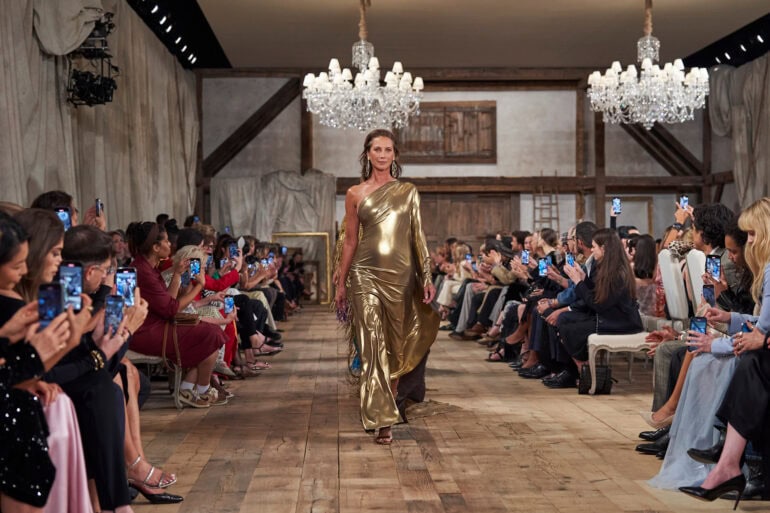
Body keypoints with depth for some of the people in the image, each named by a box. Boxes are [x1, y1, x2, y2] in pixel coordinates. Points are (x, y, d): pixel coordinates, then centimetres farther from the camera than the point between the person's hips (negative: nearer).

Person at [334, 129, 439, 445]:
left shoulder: (408, 192, 8)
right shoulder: (355, 194, 6)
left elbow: (418, 237, 7)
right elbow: (350, 241, 9)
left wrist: (427, 277, 0)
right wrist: (341, 283, 8)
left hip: (402, 275, 2)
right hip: (367, 275, -2)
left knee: (397, 346, 9)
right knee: (374, 347, -8)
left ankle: (388, 404, 27)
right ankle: (383, 421, -8)